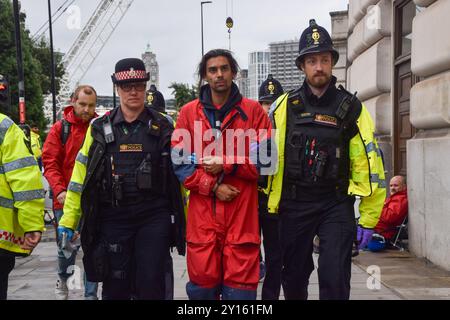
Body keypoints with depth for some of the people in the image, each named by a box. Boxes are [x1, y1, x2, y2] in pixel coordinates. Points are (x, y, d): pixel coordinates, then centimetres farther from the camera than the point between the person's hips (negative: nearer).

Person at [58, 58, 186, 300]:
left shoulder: (163, 127, 4)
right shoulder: (99, 128, 6)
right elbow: (80, 175, 6)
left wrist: (187, 217, 2)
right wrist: (68, 218, 2)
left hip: (154, 217, -1)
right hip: (113, 218, 1)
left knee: (150, 286, 1)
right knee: (115, 288, 9)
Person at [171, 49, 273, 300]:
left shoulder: (253, 111, 7)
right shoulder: (189, 113, 9)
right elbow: (179, 162, 2)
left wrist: (226, 165, -9)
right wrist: (212, 186, -9)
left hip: (242, 213, -1)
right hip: (202, 214, 1)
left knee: (240, 288, 0)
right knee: (202, 284, 6)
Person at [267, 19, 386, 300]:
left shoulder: (351, 108, -1)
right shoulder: (284, 106, 1)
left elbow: (369, 165, -1)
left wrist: (368, 219, -2)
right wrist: (269, 204, 0)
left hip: (336, 204, -1)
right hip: (293, 204, 2)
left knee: (335, 281, -6)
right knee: (293, 278, 14)